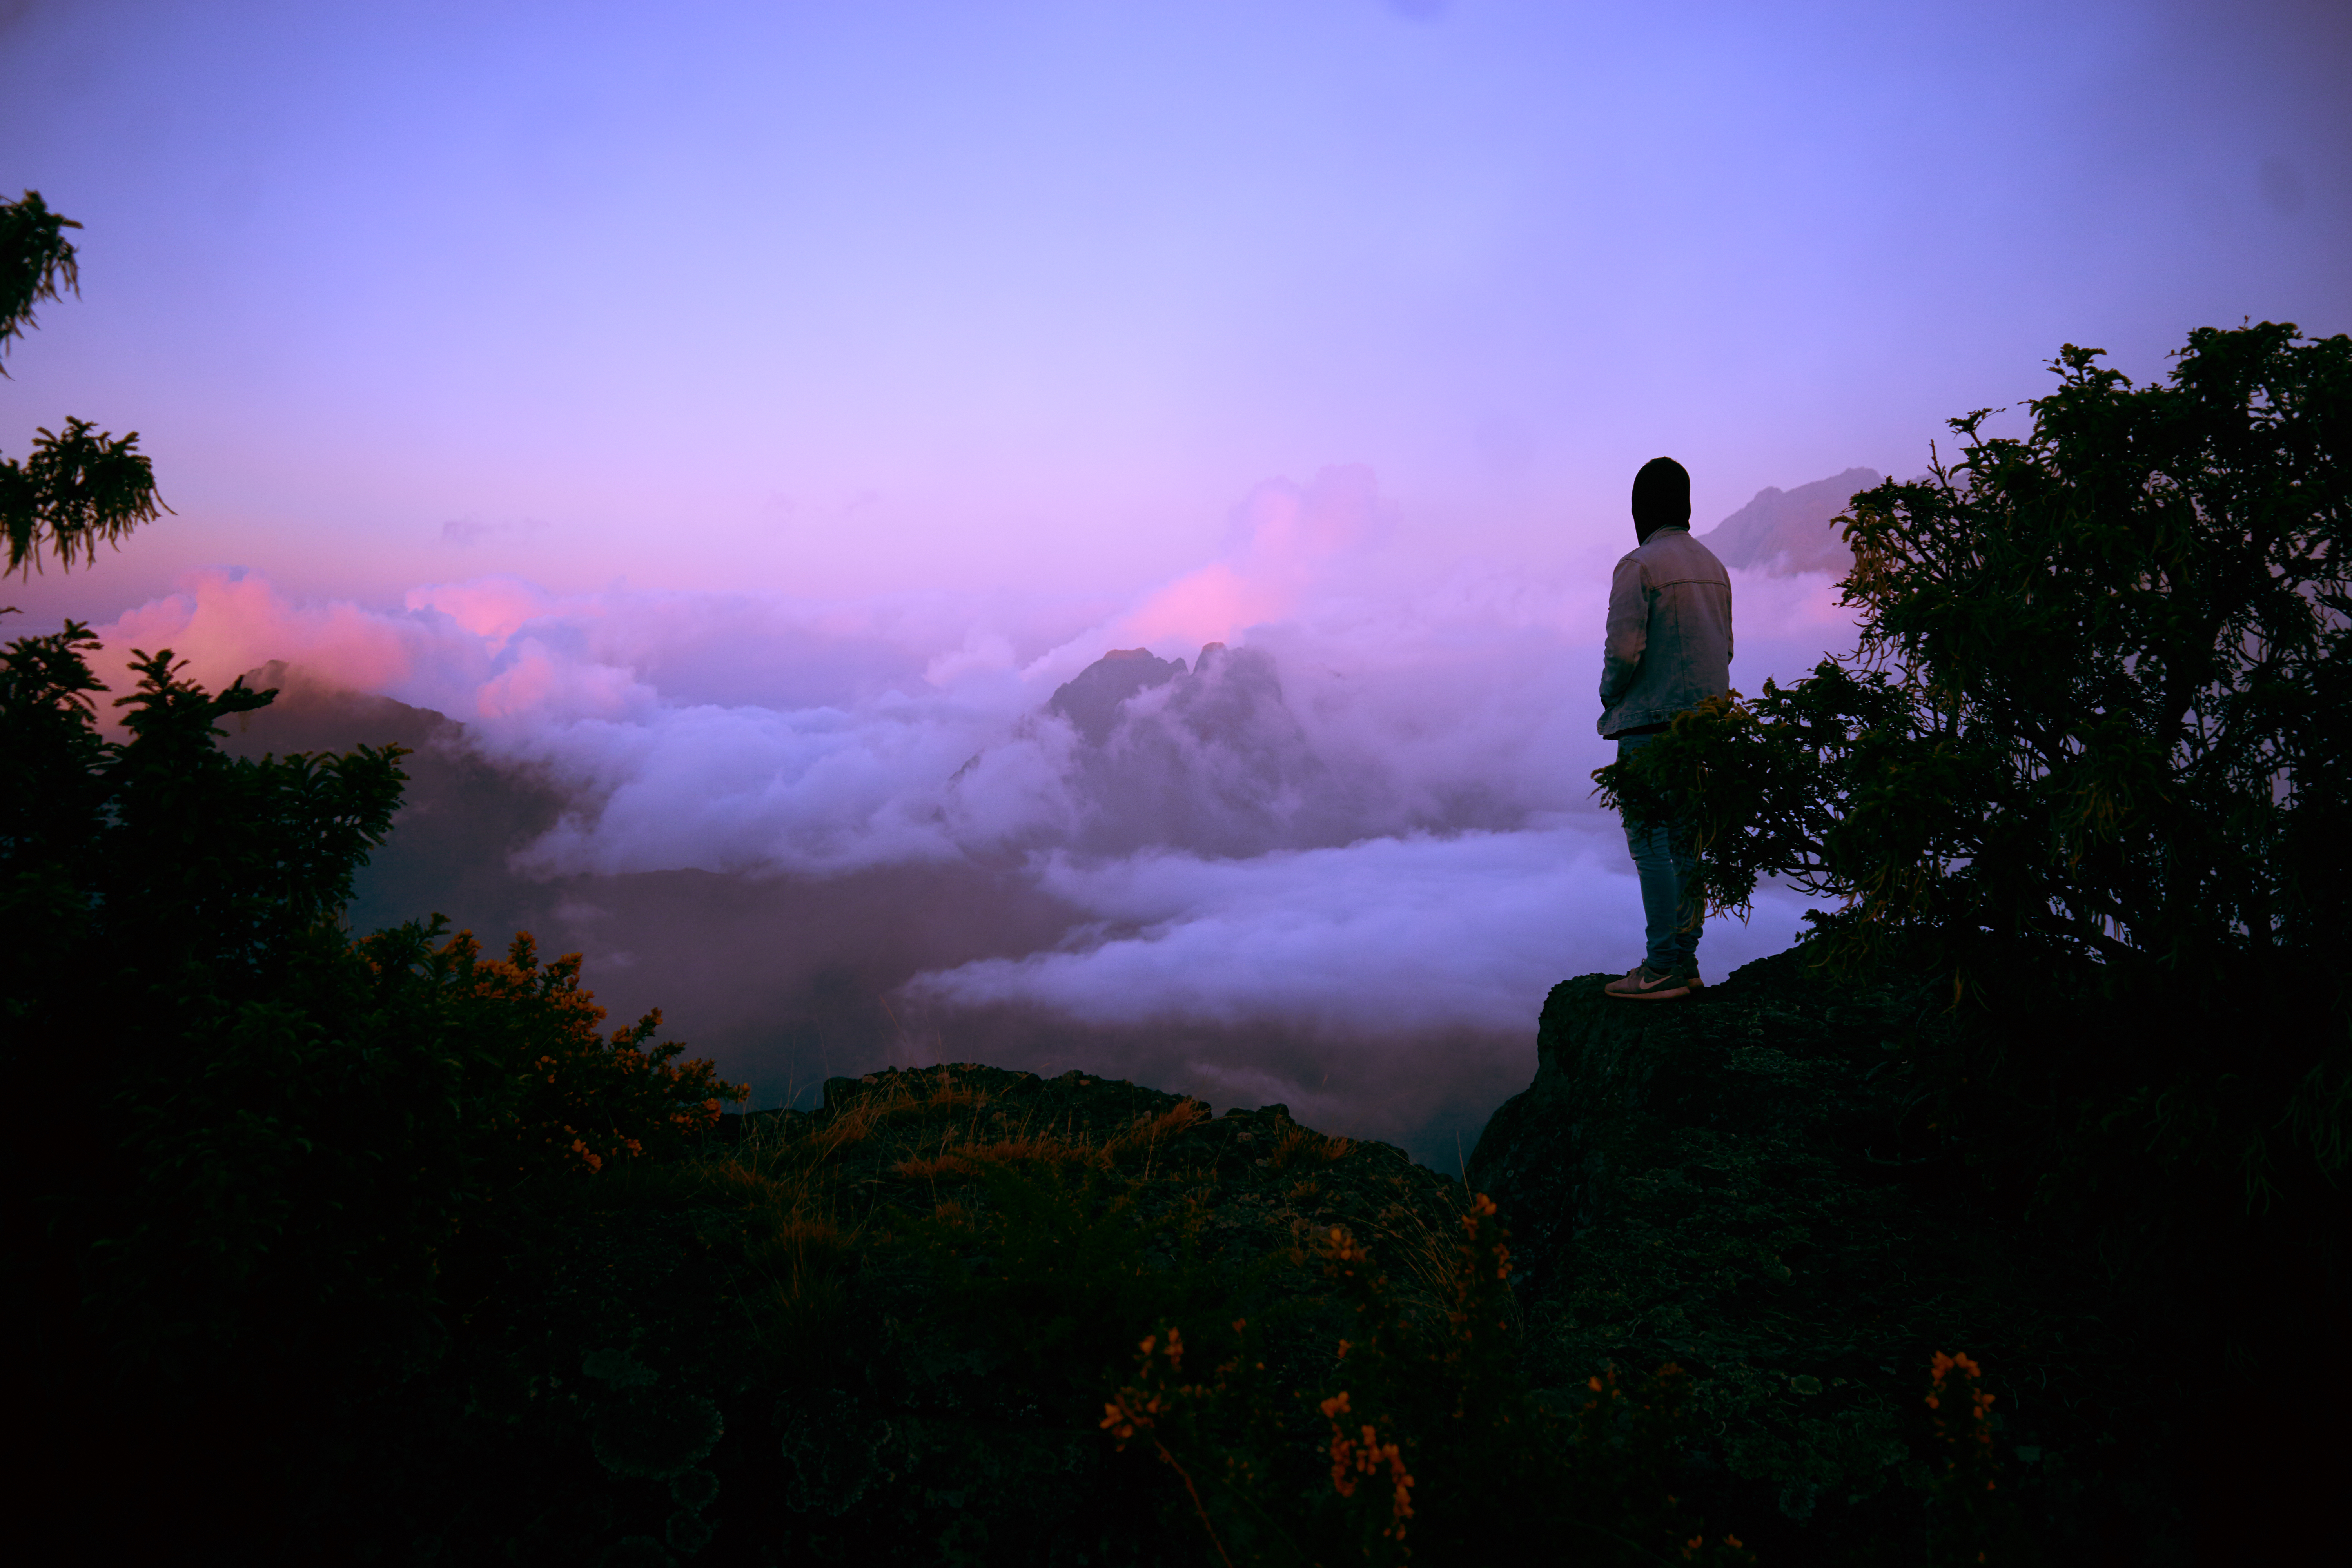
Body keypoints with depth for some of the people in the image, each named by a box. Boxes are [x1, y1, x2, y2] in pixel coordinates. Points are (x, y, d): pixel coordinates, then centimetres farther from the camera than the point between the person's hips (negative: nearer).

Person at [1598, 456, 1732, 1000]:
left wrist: (1611, 696, 1)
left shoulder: (1639, 566, -10)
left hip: (1652, 721, -7)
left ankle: (1662, 968, -5)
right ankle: (1685, 962, 14)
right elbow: (1725, 647, 18)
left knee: (1650, 843, -5)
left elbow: (1624, 649, -17)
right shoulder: (1712, 566, 13)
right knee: (1687, 843, 10)